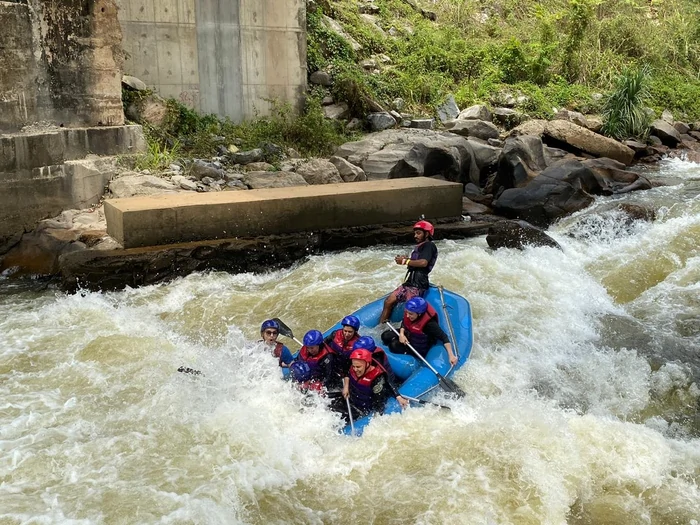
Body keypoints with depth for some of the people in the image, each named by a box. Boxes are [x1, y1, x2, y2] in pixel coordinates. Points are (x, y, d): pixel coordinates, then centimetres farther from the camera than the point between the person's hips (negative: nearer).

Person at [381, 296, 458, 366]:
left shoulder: (429, 323, -38)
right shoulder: (409, 312, -20)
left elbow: (444, 337, -35)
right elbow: (404, 323, 2)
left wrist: (451, 355, -42)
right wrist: (401, 334, -17)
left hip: (420, 348, -7)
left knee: (394, 346, -21)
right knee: (385, 336, -1)